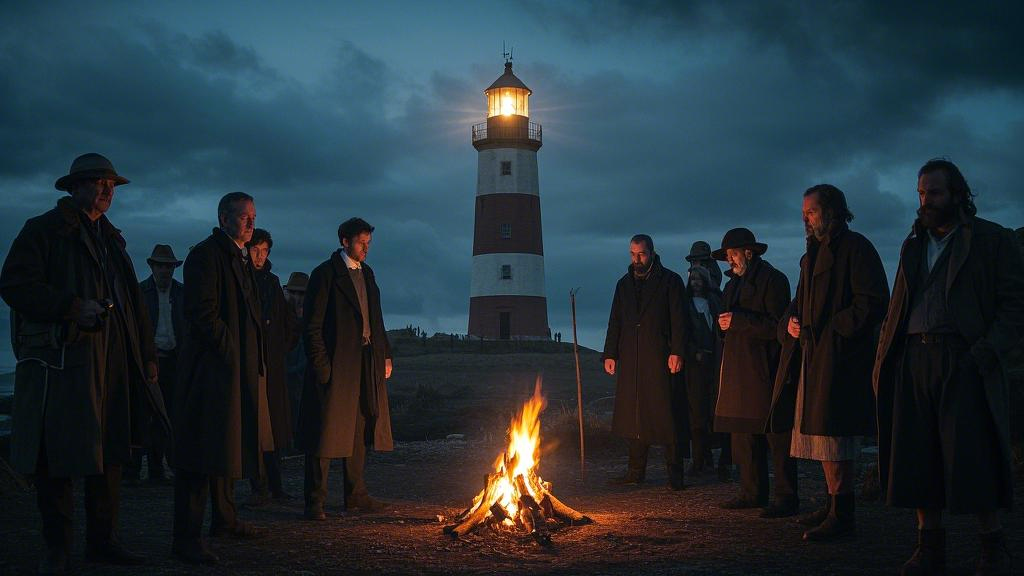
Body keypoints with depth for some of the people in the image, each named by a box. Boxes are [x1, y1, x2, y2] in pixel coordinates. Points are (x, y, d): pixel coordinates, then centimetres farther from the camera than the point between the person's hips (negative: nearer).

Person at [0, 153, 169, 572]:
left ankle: (102, 540, 16)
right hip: (59, 362, -6)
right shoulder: (43, 230, 2)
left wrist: (146, 356, 15)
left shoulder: (111, 239, 23)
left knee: (109, 452, 7)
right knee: (56, 458, -2)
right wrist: (72, 308, -17)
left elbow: (132, 304, 22)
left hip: (113, 363, 6)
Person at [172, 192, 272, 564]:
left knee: (228, 446, 18)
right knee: (203, 451, -8)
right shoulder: (207, 254, -11)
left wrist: (253, 361, 12)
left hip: (240, 370, 10)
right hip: (212, 368, -10)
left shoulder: (240, 257, 18)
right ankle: (186, 537, -4)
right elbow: (203, 312, -19)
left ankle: (224, 520, 31)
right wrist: (231, 353, -16)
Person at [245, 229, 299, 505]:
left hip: (273, 364, 5)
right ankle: (261, 487, -4)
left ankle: (273, 485, 10)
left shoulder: (272, 282, 15)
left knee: (276, 425, 4)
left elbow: (292, 325, 23)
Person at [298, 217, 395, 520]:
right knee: (326, 433, -5)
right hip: (336, 364, -8)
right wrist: (320, 364, -16)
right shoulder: (325, 273, -6)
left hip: (367, 364, 8)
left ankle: (356, 495, 24)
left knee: (359, 430, 14)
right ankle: (315, 501, 0)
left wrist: (385, 355, 13)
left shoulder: (367, 273, 16)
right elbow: (312, 323, -10)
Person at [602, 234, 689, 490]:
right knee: (634, 417, 6)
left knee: (666, 415, -3)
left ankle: (675, 474, 2)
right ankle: (636, 471, 12)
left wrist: (677, 352, -13)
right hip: (630, 361, 5)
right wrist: (610, 354, 10)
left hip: (660, 359, -4)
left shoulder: (670, 281, 3)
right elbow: (615, 322, 18)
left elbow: (679, 319, -4)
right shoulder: (624, 284, 17)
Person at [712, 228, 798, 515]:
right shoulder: (733, 284, 20)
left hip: (764, 370, -9)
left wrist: (739, 321, -16)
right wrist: (724, 324, 7)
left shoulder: (772, 280, -6)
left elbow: (778, 324, -15)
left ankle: (786, 498, -2)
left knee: (776, 435, -6)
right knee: (743, 434, 9)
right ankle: (752, 493, 17)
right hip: (738, 371, 9)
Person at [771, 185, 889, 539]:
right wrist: (791, 322, 6)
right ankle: (833, 506, 21)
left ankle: (842, 515, -4)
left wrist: (834, 328, -16)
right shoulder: (814, 253, 21)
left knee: (835, 437, -9)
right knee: (821, 434, 12)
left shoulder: (855, 248, -7)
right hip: (811, 356, 9)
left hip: (838, 357, -9)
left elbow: (873, 301, -14)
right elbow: (802, 301, 28)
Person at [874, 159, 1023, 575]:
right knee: (916, 457, 2)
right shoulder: (913, 245, 21)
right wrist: (883, 359, 7)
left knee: (971, 455, -6)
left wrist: (987, 351, -15)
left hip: (963, 358, -5)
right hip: (913, 359, 5)